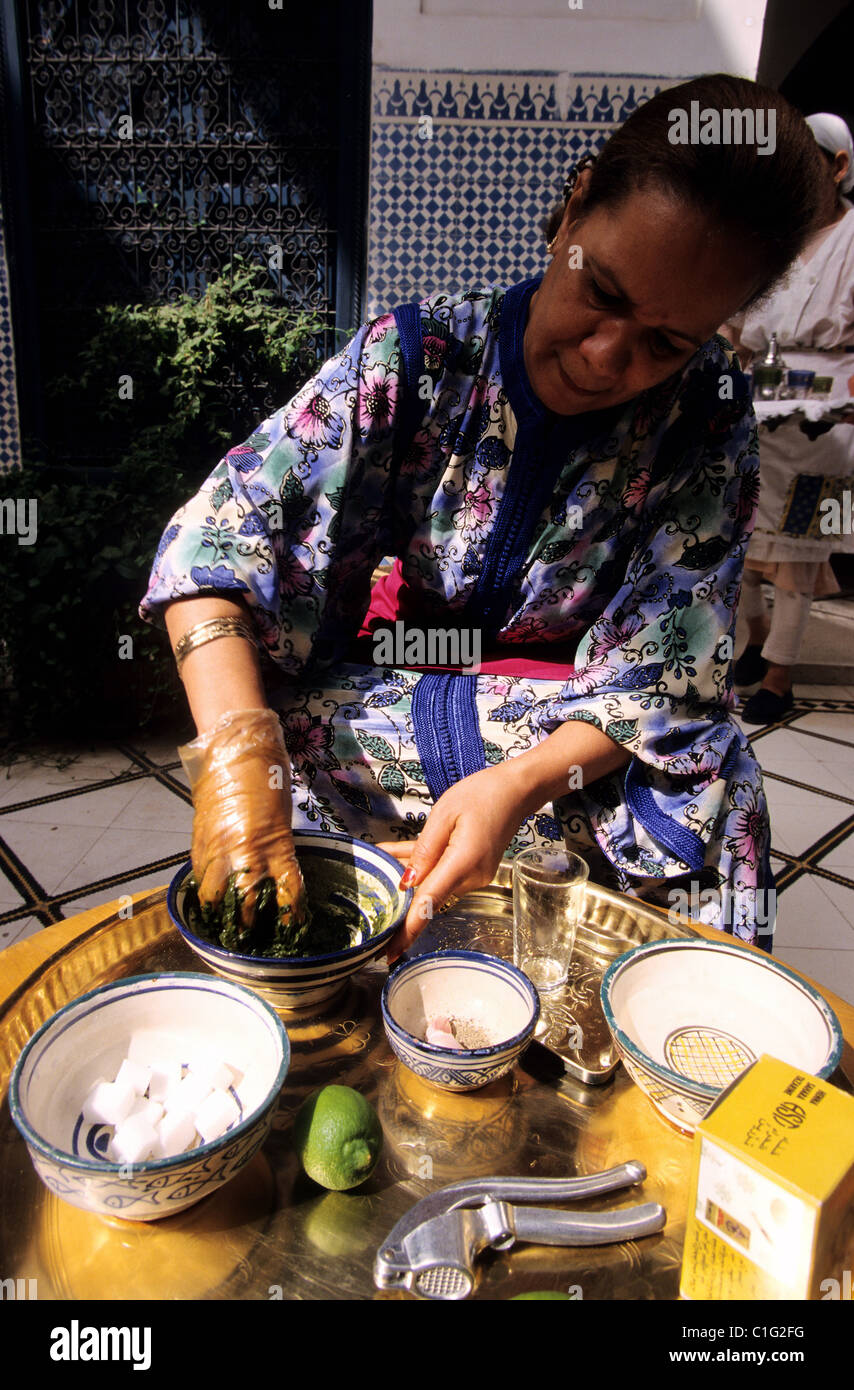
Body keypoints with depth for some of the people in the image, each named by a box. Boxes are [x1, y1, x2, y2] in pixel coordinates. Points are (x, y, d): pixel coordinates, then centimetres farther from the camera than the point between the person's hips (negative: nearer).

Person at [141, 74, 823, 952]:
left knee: (714, 793, -26)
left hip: (582, 731, 1)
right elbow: (222, 531, -18)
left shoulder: (705, 418, -9)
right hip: (389, 697, 0)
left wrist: (516, 786, -30)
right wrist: (236, 750, -34)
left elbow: (660, 672, -12)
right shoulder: (420, 356, -12)